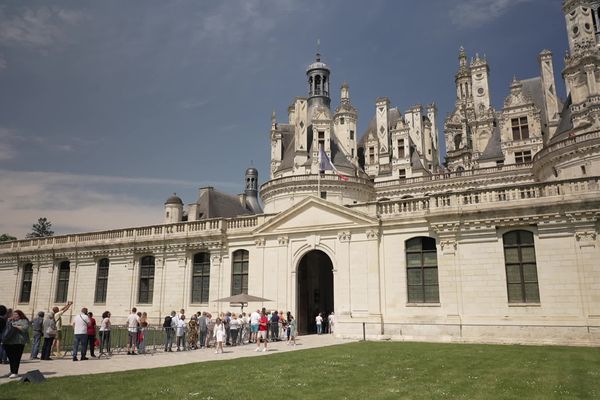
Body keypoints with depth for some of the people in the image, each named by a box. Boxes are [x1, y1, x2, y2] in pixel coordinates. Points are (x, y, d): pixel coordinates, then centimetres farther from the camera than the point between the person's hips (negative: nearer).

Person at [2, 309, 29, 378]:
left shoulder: (24, 321, 2)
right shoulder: (10, 321, 23)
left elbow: (25, 328, -13)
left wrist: (15, 326, -13)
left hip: (18, 342, -6)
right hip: (8, 342, 6)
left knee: (16, 358, -7)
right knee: (10, 357, 10)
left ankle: (15, 373, -5)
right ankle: (12, 371, 22)